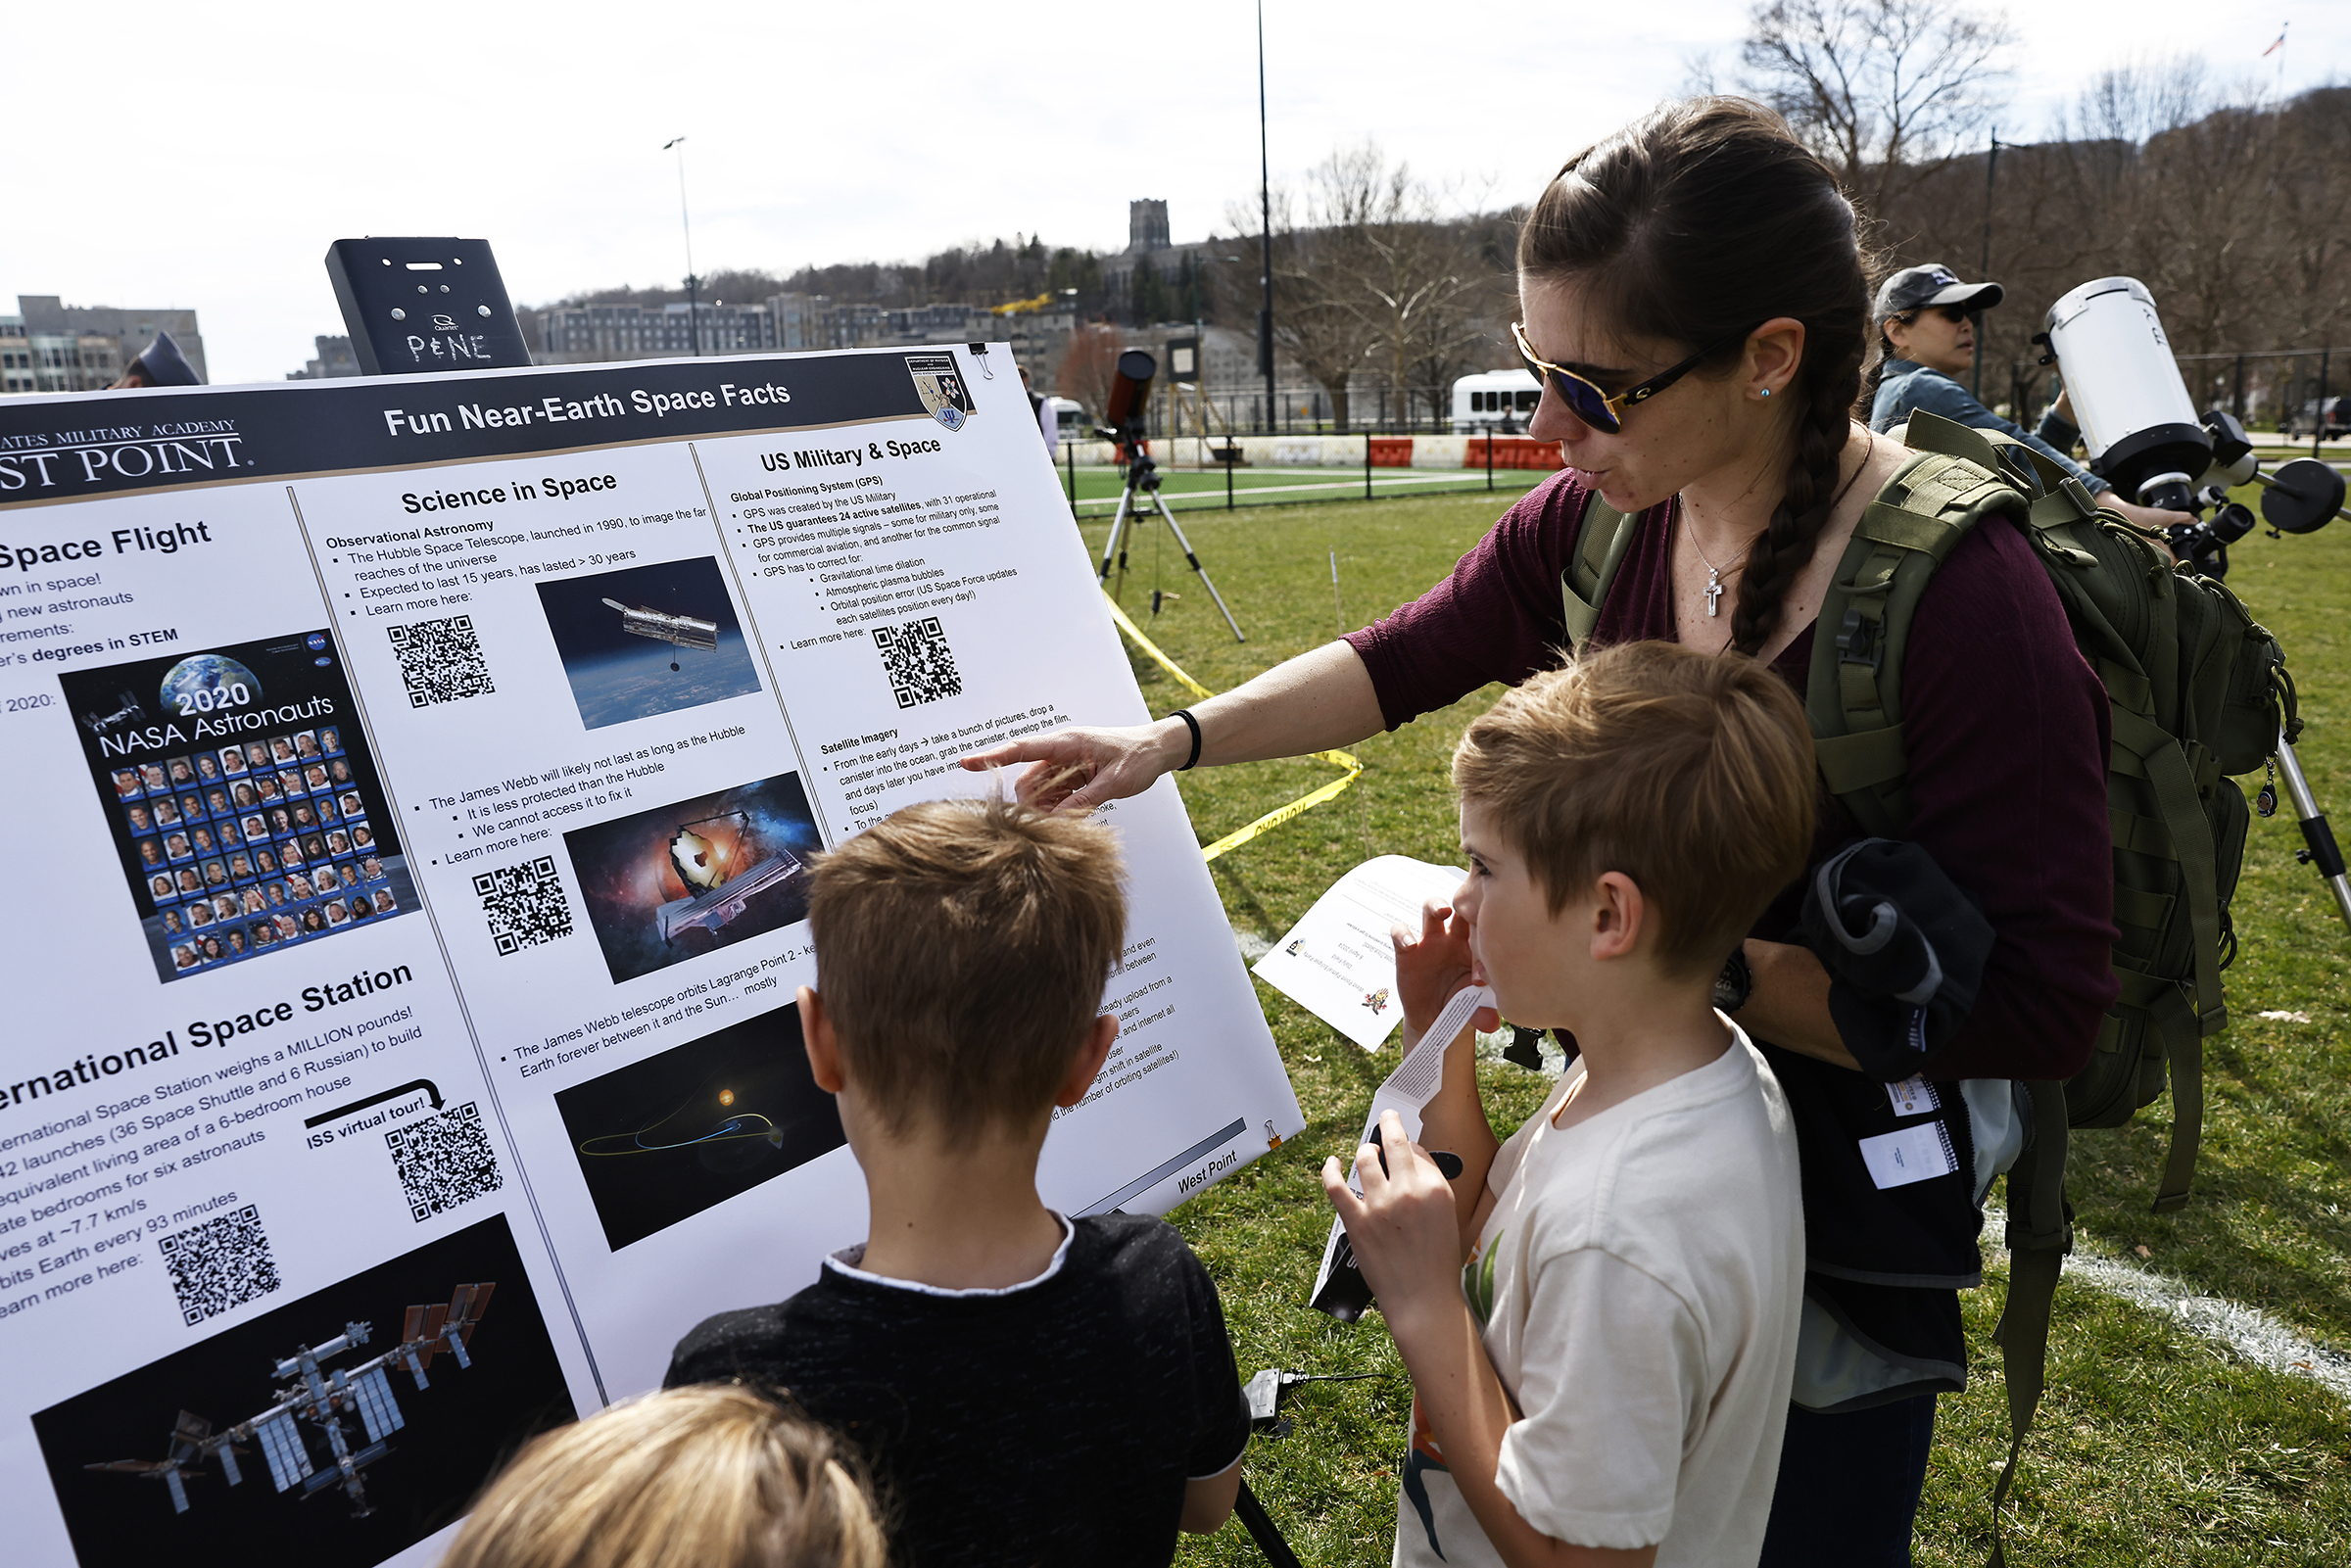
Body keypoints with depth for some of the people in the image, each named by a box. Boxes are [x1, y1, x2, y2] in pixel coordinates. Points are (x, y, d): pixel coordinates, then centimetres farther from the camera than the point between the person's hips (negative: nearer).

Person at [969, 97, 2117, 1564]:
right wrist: (1170, 739, -5)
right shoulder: (1595, 520, -10)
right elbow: (1403, 659, 3)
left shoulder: (1966, 597, -28)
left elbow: (2043, 1007, -26)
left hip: (1844, 1210, -5)